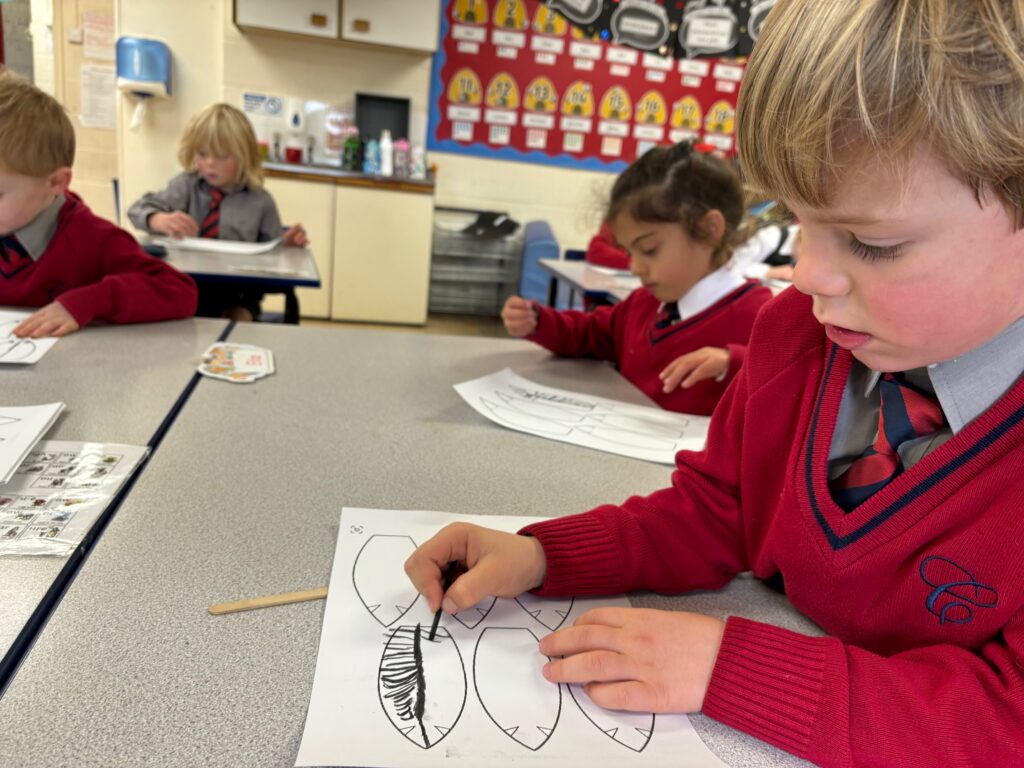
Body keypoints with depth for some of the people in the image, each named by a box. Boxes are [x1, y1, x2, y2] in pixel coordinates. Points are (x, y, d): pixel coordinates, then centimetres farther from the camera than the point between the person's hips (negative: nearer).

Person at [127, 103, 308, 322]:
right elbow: (139, 209, -2)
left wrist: (287, 242, -11)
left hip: (235, 296, -1)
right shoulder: (186, 185, 8)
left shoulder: (259, 200, 5)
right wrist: (162, 221, -25)